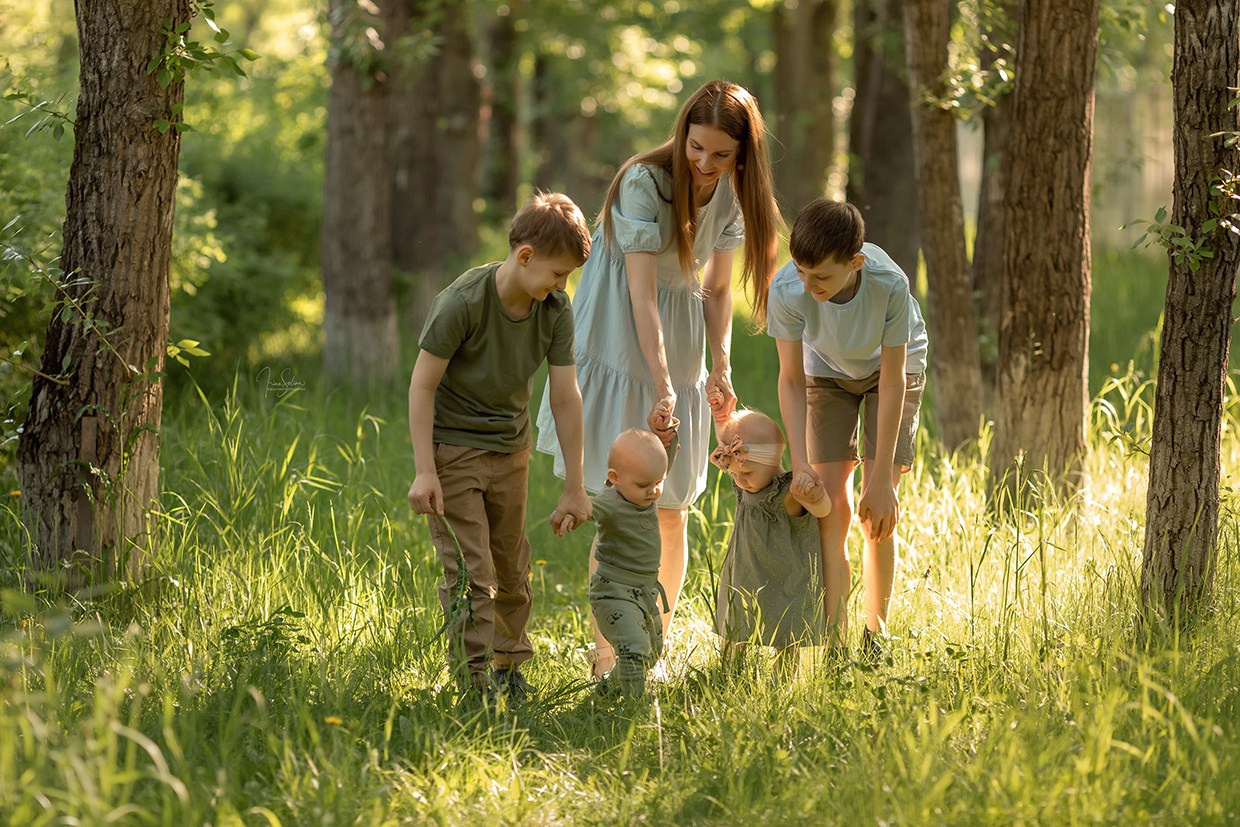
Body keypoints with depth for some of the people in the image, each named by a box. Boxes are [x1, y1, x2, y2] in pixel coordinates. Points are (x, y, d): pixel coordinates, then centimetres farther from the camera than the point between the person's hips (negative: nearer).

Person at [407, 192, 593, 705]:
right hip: (452, 445, -5)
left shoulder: (556, 312, -10)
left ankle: (509, 664, 29)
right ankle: (475, 678, -6)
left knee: (511, 566, 14)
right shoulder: (463, 302, -25)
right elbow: (422, 384, -19)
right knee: (470, 571, -9)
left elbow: (566, 397, -7)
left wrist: (574, 488, -5)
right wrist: (425, 471, -21)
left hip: (510, 447, 5)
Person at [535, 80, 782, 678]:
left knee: (672, 516, 5)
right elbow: (642, 294, -22)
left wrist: (720, 364, -3)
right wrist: (662, 386, -27)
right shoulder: (644, 181, -19)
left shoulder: (731, 194, 2)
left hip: (679, 352, 6)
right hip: (620, 351, -6)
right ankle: (606, 659, -6)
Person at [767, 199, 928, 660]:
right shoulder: (788, 290, -35)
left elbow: (892, 384, -28)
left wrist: (881, 476, -26)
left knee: (879, 509, -10)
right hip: (827, 372, 2)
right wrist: (801, 464, -27)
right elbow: (791, 380, -20)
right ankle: (833, 643, -5)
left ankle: (875, 638, 2)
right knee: (830, 505, -9)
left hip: (892, 367, -1)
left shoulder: (889, 285, -39)